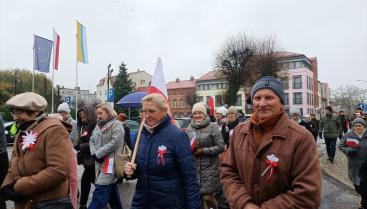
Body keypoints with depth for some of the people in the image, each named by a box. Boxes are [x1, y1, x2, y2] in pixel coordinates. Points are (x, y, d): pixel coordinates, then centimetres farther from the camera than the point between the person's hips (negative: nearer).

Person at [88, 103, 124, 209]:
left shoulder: (116, 125, -7)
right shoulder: (98, 125, 17)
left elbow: (114, 142, -17)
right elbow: (91, 141, 14)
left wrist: (97, 154, -15)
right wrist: (94, 153, -6)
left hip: (110, 162, -8)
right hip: (99, 162, 8)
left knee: (100, 191, -11)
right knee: (111, 189, 16)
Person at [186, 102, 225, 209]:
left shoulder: (212, 127, -8)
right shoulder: (189, 128, 7)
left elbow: (221, 146, -10)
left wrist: (203, 151, -16)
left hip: (209, 166, -4)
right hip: (194, 166, 4)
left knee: (207, 197, -3)